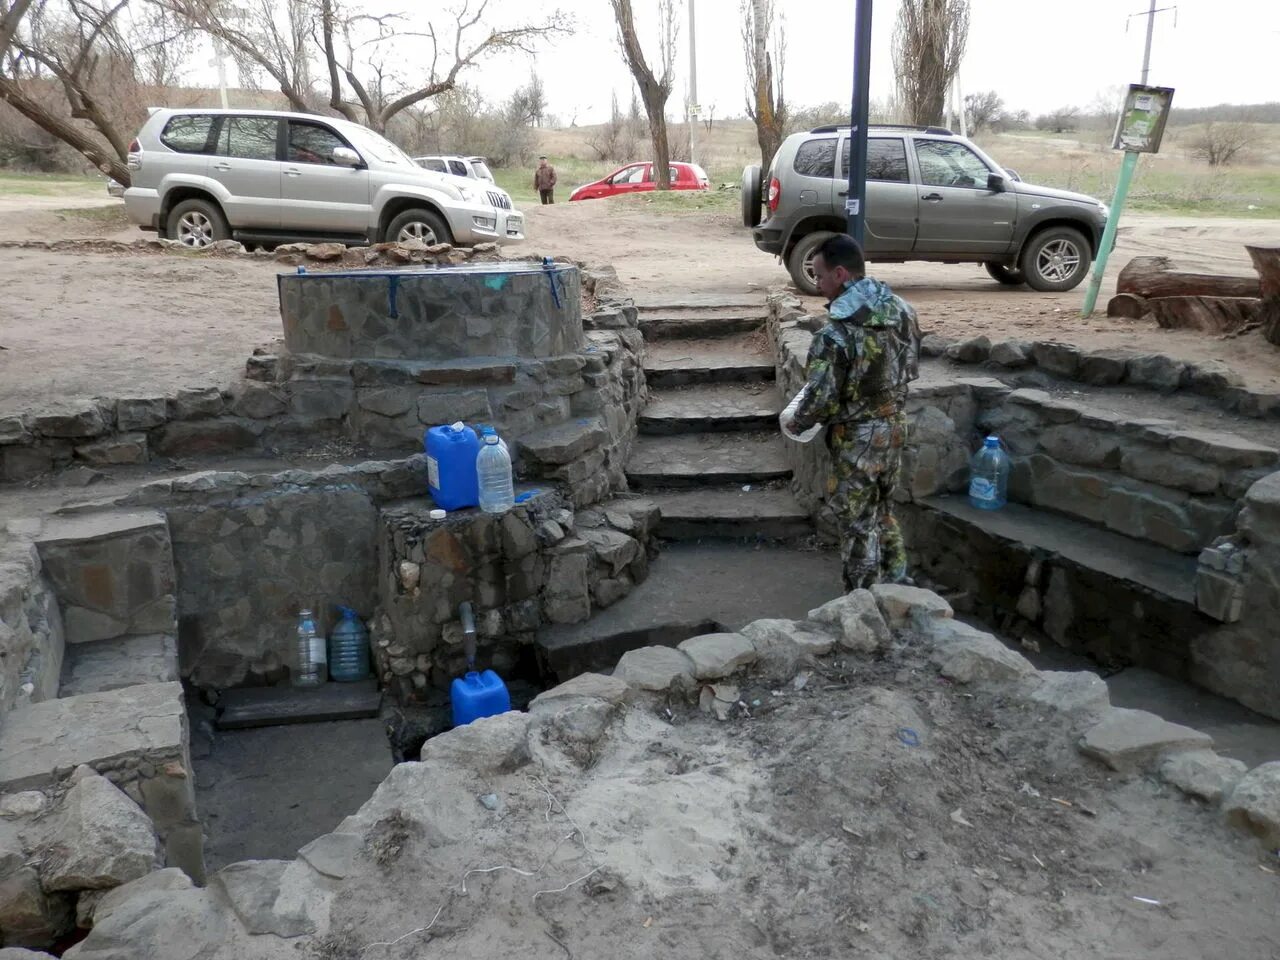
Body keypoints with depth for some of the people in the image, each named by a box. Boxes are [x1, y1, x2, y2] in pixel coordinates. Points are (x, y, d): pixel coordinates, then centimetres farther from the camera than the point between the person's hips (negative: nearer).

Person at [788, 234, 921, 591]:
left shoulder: (836, 334, -26)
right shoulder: (903, 310, -2)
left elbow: (819, 399, -23)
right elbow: (912, 368, 10)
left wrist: (796, 424, -3)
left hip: (857, 439, -7)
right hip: (894, 427, 7)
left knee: (858, 524, 8)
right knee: (883, 511, 24)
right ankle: (897, 587, 36)